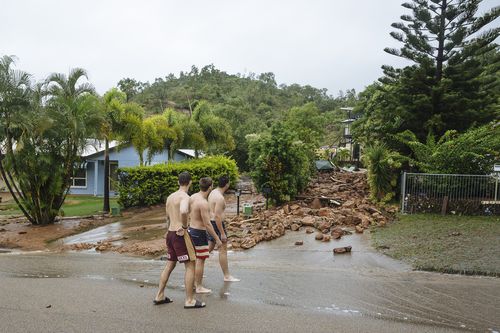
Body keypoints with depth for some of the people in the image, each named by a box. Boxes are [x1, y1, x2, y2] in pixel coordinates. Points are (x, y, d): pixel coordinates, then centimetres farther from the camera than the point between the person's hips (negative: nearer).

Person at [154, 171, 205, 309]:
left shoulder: (170, 197, 12)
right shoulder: (185, 197, -15)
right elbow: (183, 212, -37)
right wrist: (184, 227, -21)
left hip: (170, 233, 9)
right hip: (180, 235, -8)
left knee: (169, 265, 17)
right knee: (190, 266, 0)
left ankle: (159, 296, 25)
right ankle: (189, 300, 3)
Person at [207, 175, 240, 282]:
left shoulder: (213, 192, 8)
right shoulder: (220, 198, -22)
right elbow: (217, 216, -25)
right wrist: (222, 233, -22)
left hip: (211, 222, 9)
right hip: (217, 224, -9)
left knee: (210, 247, 18)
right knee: (223, 250, 0)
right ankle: (227, 276, 9)